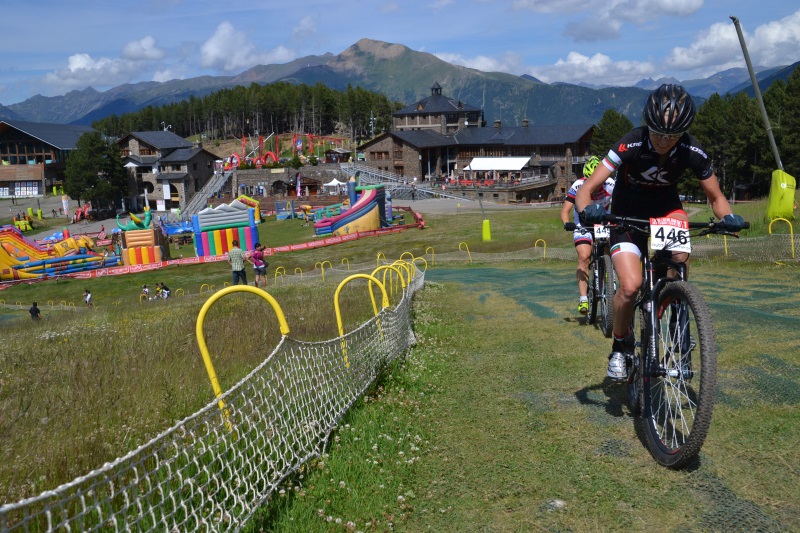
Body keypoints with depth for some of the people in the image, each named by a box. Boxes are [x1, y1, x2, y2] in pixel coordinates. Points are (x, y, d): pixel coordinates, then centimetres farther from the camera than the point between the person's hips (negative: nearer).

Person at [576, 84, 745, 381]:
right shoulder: (630, 146, -27)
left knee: (680, 256, -32)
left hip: (666, 209, 2)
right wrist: (587, 210, -50)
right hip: (627, 217, -2)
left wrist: (728, 217, -28)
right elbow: (586, 189, -27)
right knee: (630, 285, -24)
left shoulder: (692, 152, -19)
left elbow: (715, 196, -6)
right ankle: (620, 346, 4)